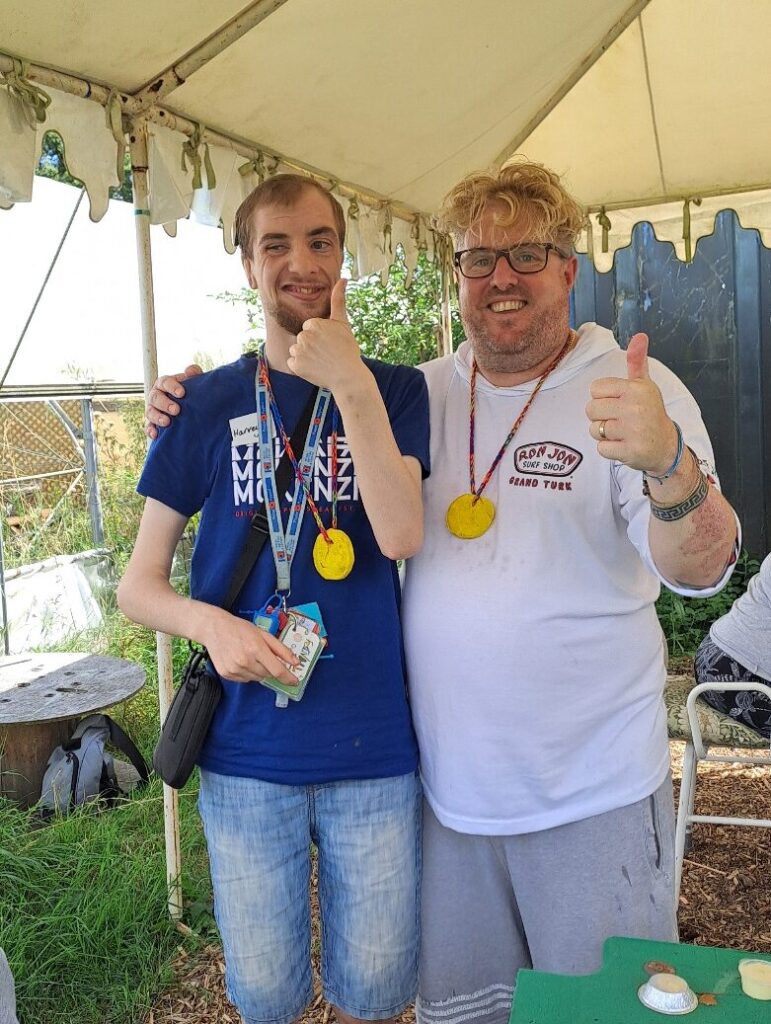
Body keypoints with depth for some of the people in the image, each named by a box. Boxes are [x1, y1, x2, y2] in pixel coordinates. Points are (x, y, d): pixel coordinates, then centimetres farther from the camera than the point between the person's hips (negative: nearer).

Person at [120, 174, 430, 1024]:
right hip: (246, 753, 0)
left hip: (374, 747, 0)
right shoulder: (206, 404, 0)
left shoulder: (394, 389, 1)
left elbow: (400, 534, -16)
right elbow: (137, 586, 2)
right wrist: (210, 622, -18)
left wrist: (351, 387, -23)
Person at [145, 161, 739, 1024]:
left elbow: (700, 570, -20)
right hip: (448, 787, 4)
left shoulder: (635, 391, -10)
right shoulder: (422, 394, 3)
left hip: (593, 795, -3)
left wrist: (667, 461, -42)